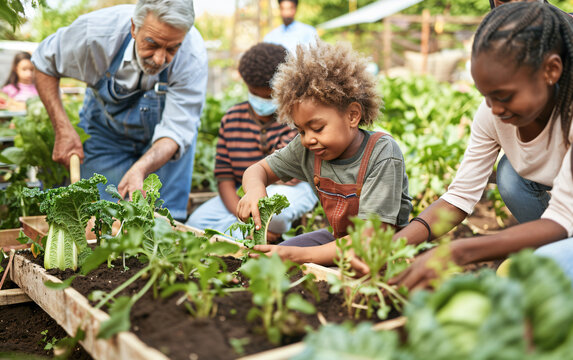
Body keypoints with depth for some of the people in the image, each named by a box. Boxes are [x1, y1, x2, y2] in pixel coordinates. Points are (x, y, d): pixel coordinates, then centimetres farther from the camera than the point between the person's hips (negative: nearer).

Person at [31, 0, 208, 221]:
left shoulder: (193, 56, -34)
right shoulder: (97, 31, -30)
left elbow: (176, 130, -32)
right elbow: (44, 64, -12)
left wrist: (140, 169, -50)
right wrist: (63, 129, -20)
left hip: (163, 144, 0)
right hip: (107, 132, 1)